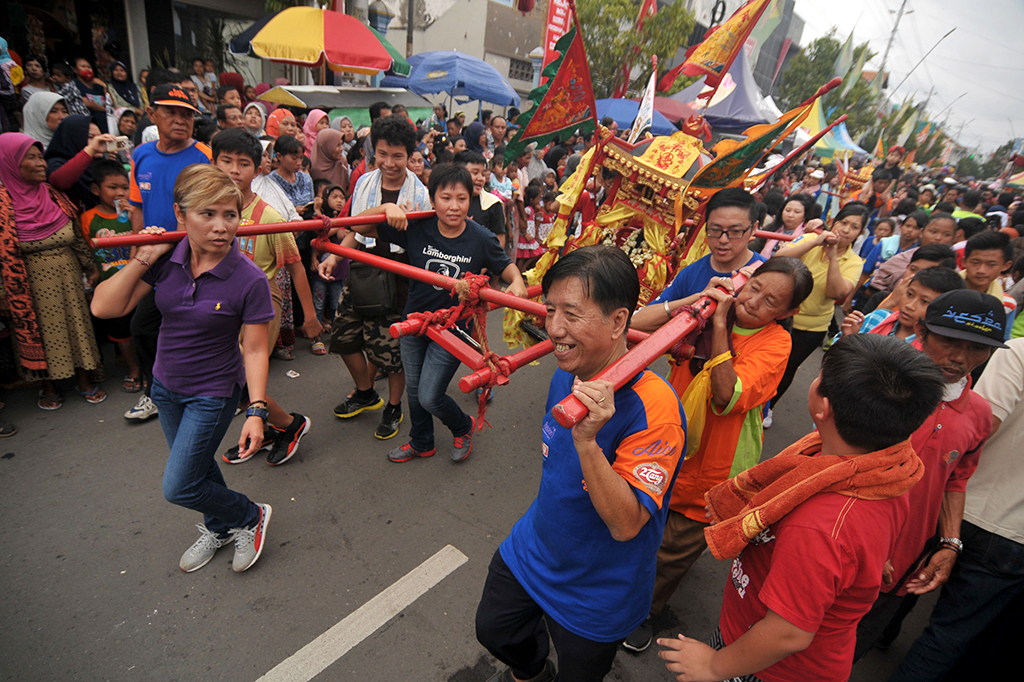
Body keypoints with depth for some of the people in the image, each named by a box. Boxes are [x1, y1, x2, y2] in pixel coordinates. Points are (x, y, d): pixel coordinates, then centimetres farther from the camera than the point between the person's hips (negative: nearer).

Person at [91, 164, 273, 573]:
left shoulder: (249, 279, -23)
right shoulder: (167, 259, -12)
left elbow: (255, 350, -19)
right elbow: (104, 308, -10)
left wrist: (257, 411, -23)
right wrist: (141, 261, -20)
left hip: (214, 393, -5)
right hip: (166, 386, 6)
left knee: (179, 487, 0)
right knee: (197, 466, 24)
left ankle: (251, 517, 26)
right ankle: (219, 529, 50)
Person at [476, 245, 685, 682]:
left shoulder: (653, 409, -33)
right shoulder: (567, 372, -10)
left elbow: (626, 525, -33)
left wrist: (587, 441, -46)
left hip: (594, 594, -6)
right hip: (530, 552, 7)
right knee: (493, 632, 27)